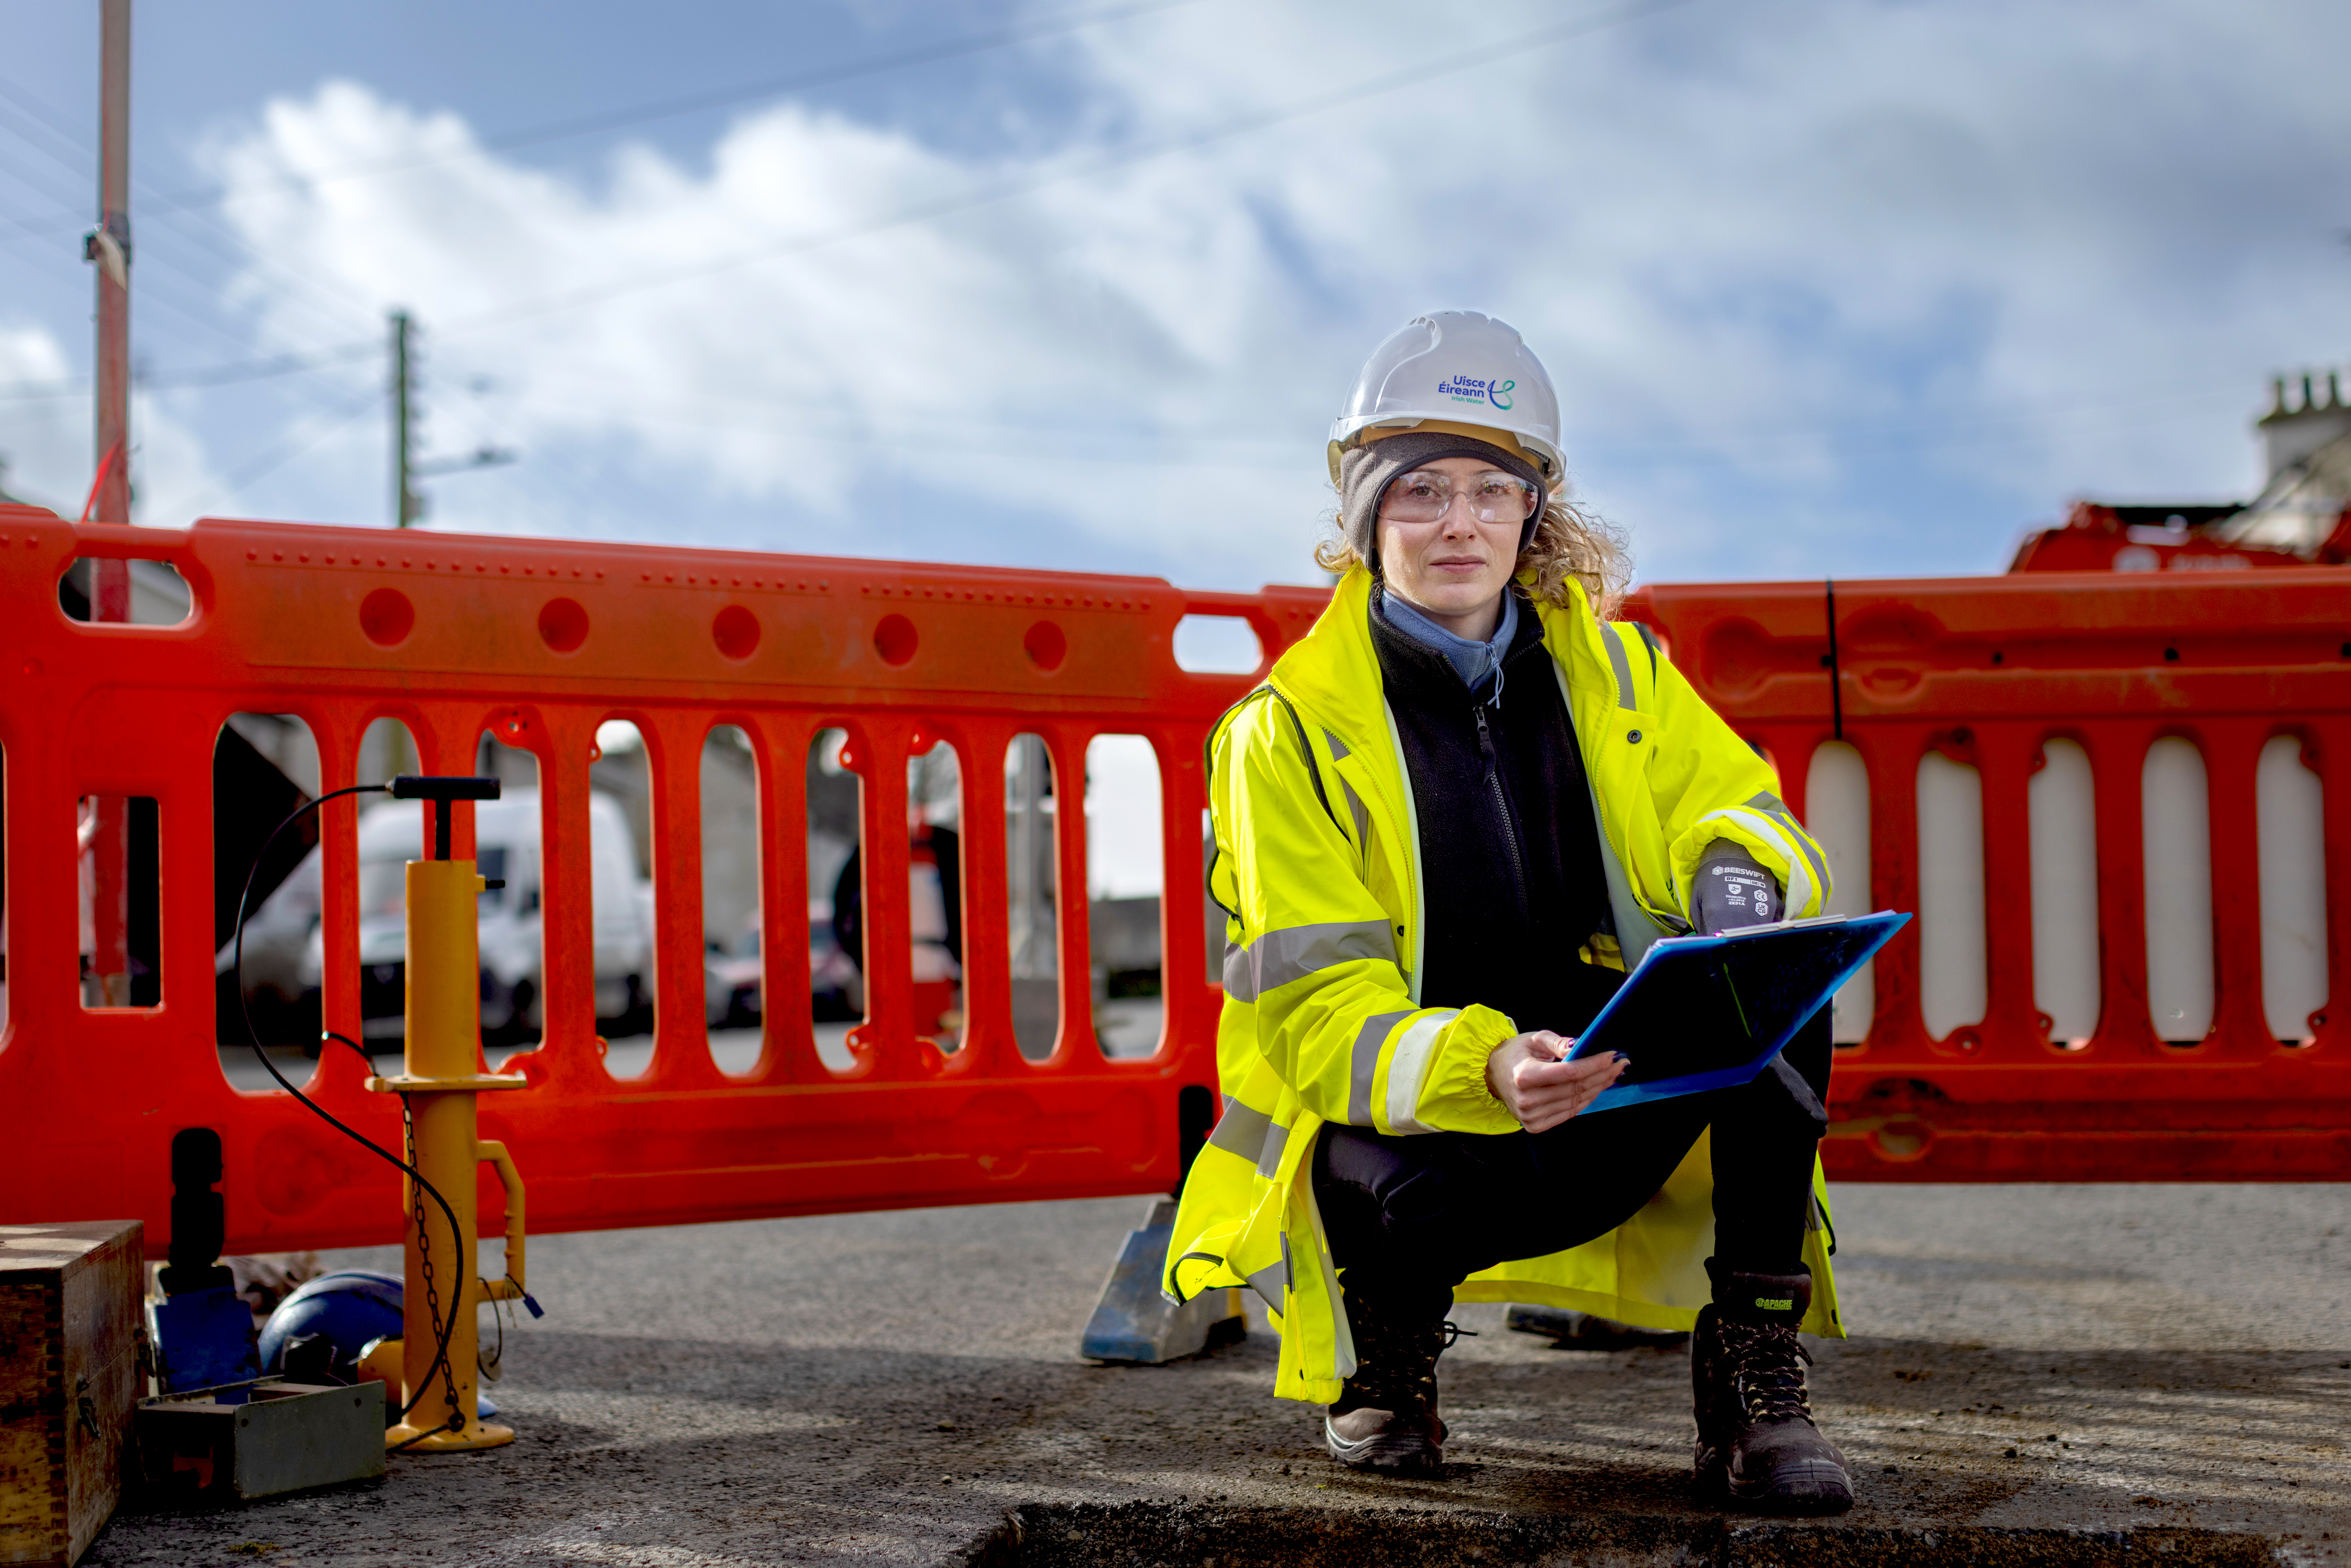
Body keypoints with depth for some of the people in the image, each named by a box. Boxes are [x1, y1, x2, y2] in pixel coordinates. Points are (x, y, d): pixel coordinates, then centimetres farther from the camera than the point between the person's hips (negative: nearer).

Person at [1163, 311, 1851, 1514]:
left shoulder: (1613, 670, 6)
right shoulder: (1290, 729, -8)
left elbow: (1746, 818, 0)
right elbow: (1318, 1011, -16)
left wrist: (1738, 871, -27)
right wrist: (1487, 1069, -37)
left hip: (1620, 1114, 4)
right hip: (1414, 1120, -3)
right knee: (1419, 1178, -39)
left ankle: (1752, 1371, -15)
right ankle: (1387, 1340, 0)